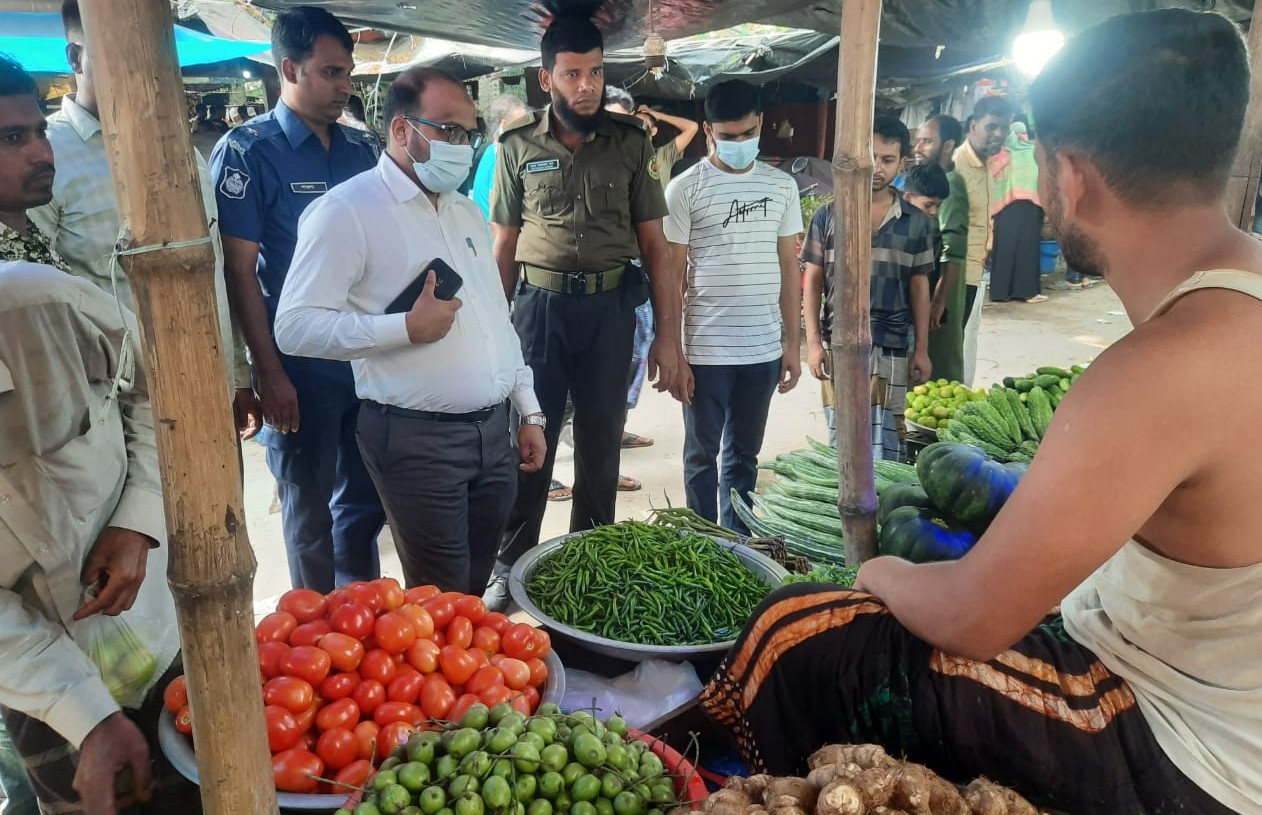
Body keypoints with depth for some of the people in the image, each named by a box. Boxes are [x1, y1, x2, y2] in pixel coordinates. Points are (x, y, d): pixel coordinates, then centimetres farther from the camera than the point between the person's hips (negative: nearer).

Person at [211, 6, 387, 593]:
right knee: (310, 511, 11)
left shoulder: (362, 148, 8)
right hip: (301, 368, -5)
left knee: (364, 500, 17)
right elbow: (239, 271, -11)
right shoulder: (247, 152, -8)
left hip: (369, 359, 5)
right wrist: (269, 372, -14)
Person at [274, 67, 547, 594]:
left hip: (495, 430, 7)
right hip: (418, 438, -7)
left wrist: (529, 411, 16)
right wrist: (405, 328, -20)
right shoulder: (347, 211, -10)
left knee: (481, 588, 16)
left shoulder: (467, 211, 16)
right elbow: (295, 327, -16)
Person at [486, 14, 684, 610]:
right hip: (539, 304, 0)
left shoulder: (630, 142, 1)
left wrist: (668, 337, -4)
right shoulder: (518, 147, 1)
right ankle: (511, 562, 23)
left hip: (610, 306, 1)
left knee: (601, 443, 11)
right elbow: (503, 246, 6)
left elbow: (654, 244, 1)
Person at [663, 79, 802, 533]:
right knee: (702, 456, 8)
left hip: (764, 349, 4)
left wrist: (793, 343, 7)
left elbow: (789, 267, 10)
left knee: (744, 454, 14)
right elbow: (671, 274, -3)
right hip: (706, 350, -3)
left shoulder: (782, 186, 7)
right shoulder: (685, 189, -4)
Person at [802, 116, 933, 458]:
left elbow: (919, 286, 9)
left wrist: (921, 349, 5)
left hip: (892, 347, 1)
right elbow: (812, 281, 3)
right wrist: (813, 341, -4)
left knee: (885, 445, 5)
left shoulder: (916, 221, 5)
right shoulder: (828, 215, 1)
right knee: (840, 440, 7)